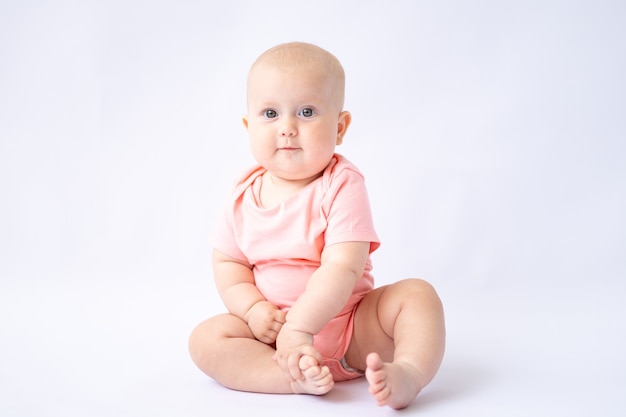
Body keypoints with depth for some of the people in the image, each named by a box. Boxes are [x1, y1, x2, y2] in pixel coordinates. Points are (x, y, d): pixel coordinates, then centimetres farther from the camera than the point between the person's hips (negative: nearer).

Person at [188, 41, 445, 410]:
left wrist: (299, 327, -34)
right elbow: (227, 262, 6)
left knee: (417, 294, -21)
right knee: (205, 338, -19)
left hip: (352, 328, -2)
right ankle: (298, 378, -35)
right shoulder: (245, 195, -2)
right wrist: (253, 310, -13)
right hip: (273, 331, 3)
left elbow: (343, 268, -25)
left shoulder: (342, 186, -16)